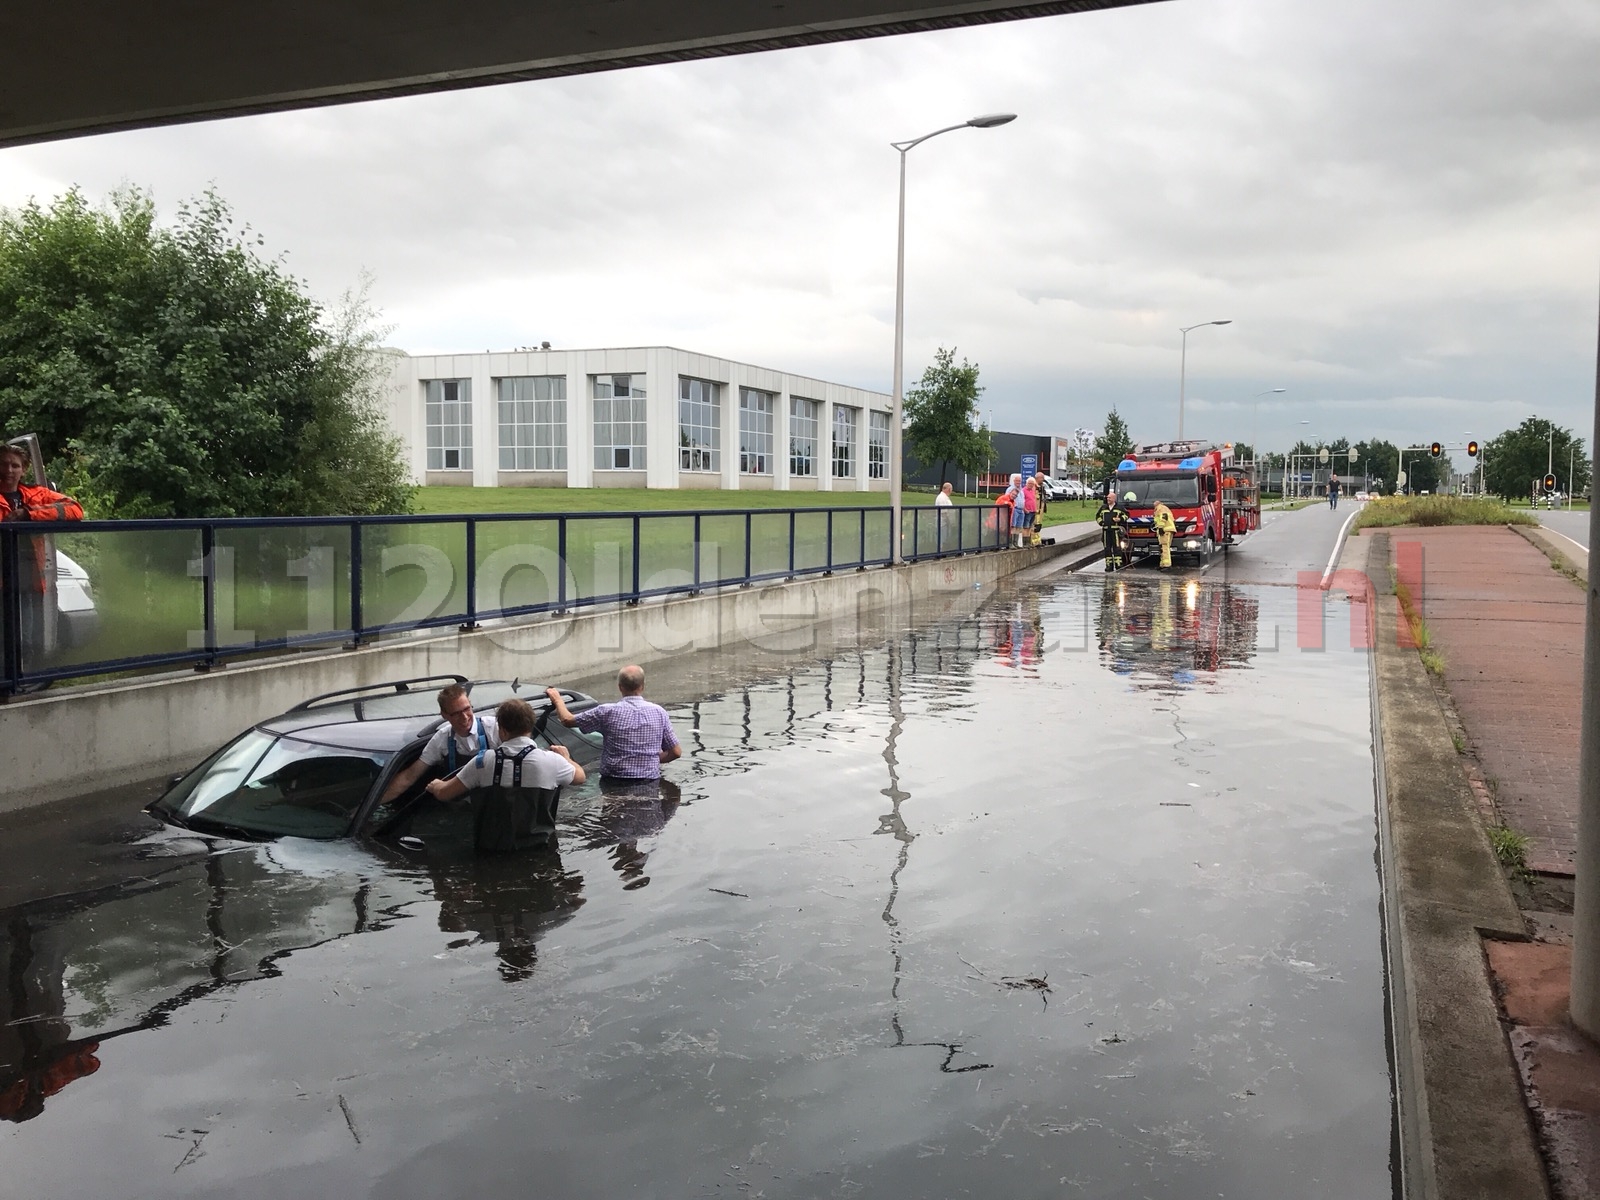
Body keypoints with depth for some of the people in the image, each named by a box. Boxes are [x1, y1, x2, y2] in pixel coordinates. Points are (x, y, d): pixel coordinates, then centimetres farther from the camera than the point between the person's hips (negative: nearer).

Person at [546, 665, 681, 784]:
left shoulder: (608, 712, -3)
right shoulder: (659, 712, 2)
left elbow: (567, 720, 8)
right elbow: (676, 752, 8)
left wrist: (557, 700, 27)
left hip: (614, 783, -1)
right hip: (650, 783, 2)